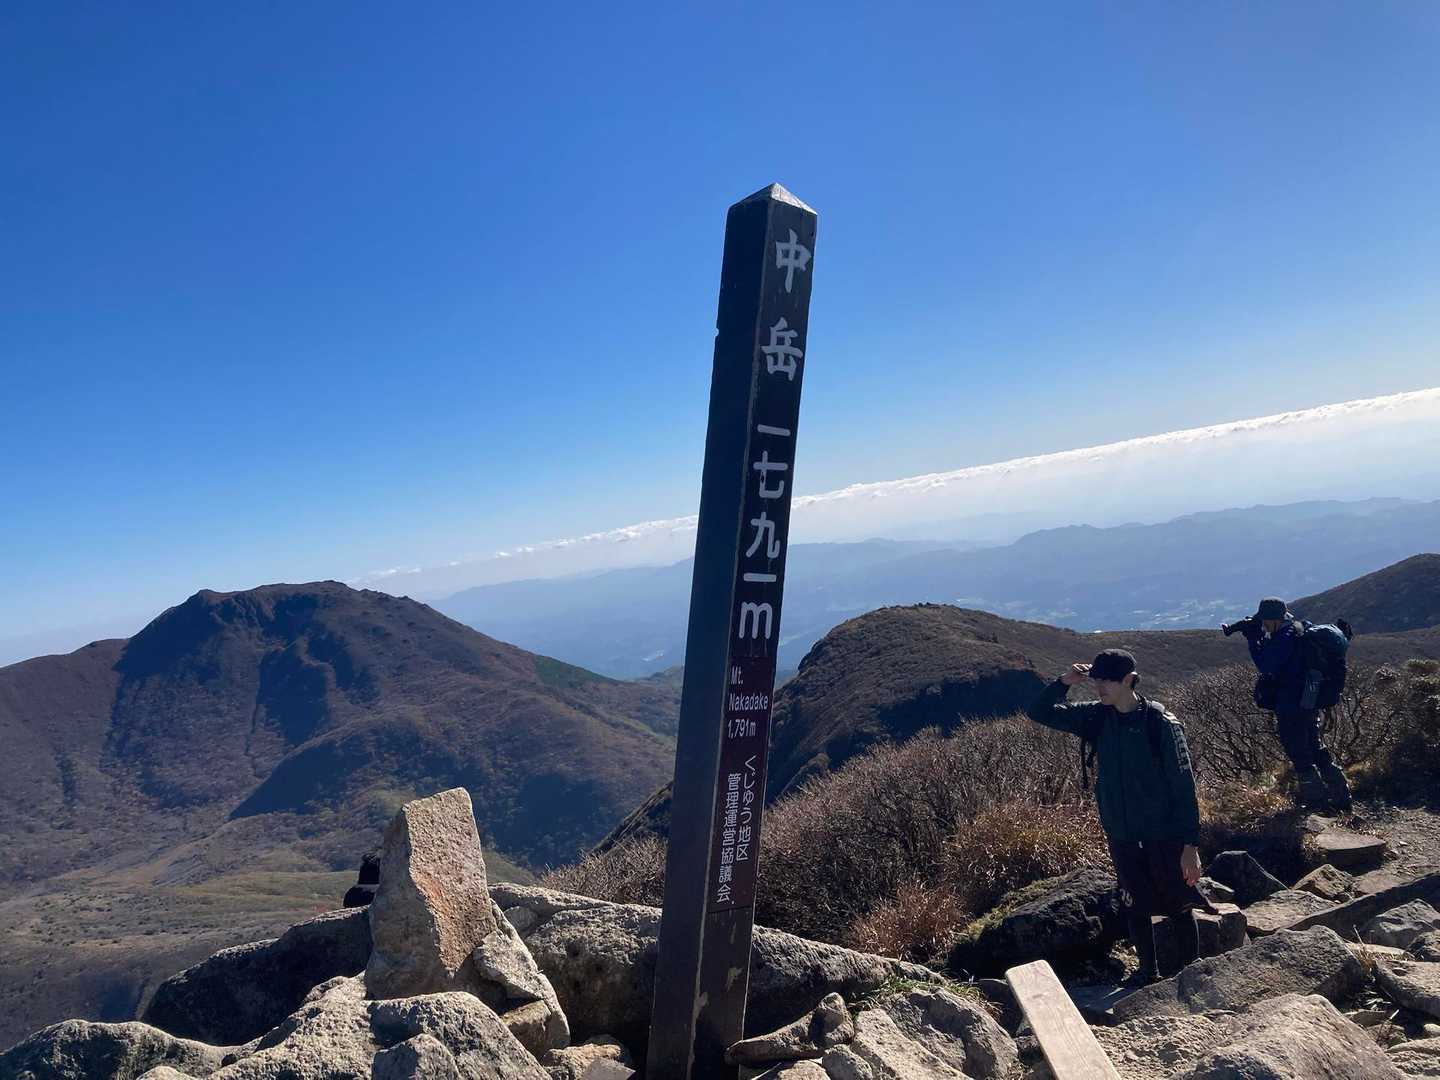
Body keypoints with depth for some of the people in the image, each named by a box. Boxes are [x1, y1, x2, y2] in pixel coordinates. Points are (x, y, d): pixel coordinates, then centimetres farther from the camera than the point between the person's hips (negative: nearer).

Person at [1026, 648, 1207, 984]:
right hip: (1121, 836, 4)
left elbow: (1184, 787, -15)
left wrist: (1191, 844, -16)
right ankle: (1148, 974, 36)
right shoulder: (1096, 718, -3)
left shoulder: (1161, 723, -17)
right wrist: (1064, 682, -14)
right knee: (1135, 907, 17)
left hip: (1165, 835, -4)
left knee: (1179, 907, 12)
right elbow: (1040, 712, 2)